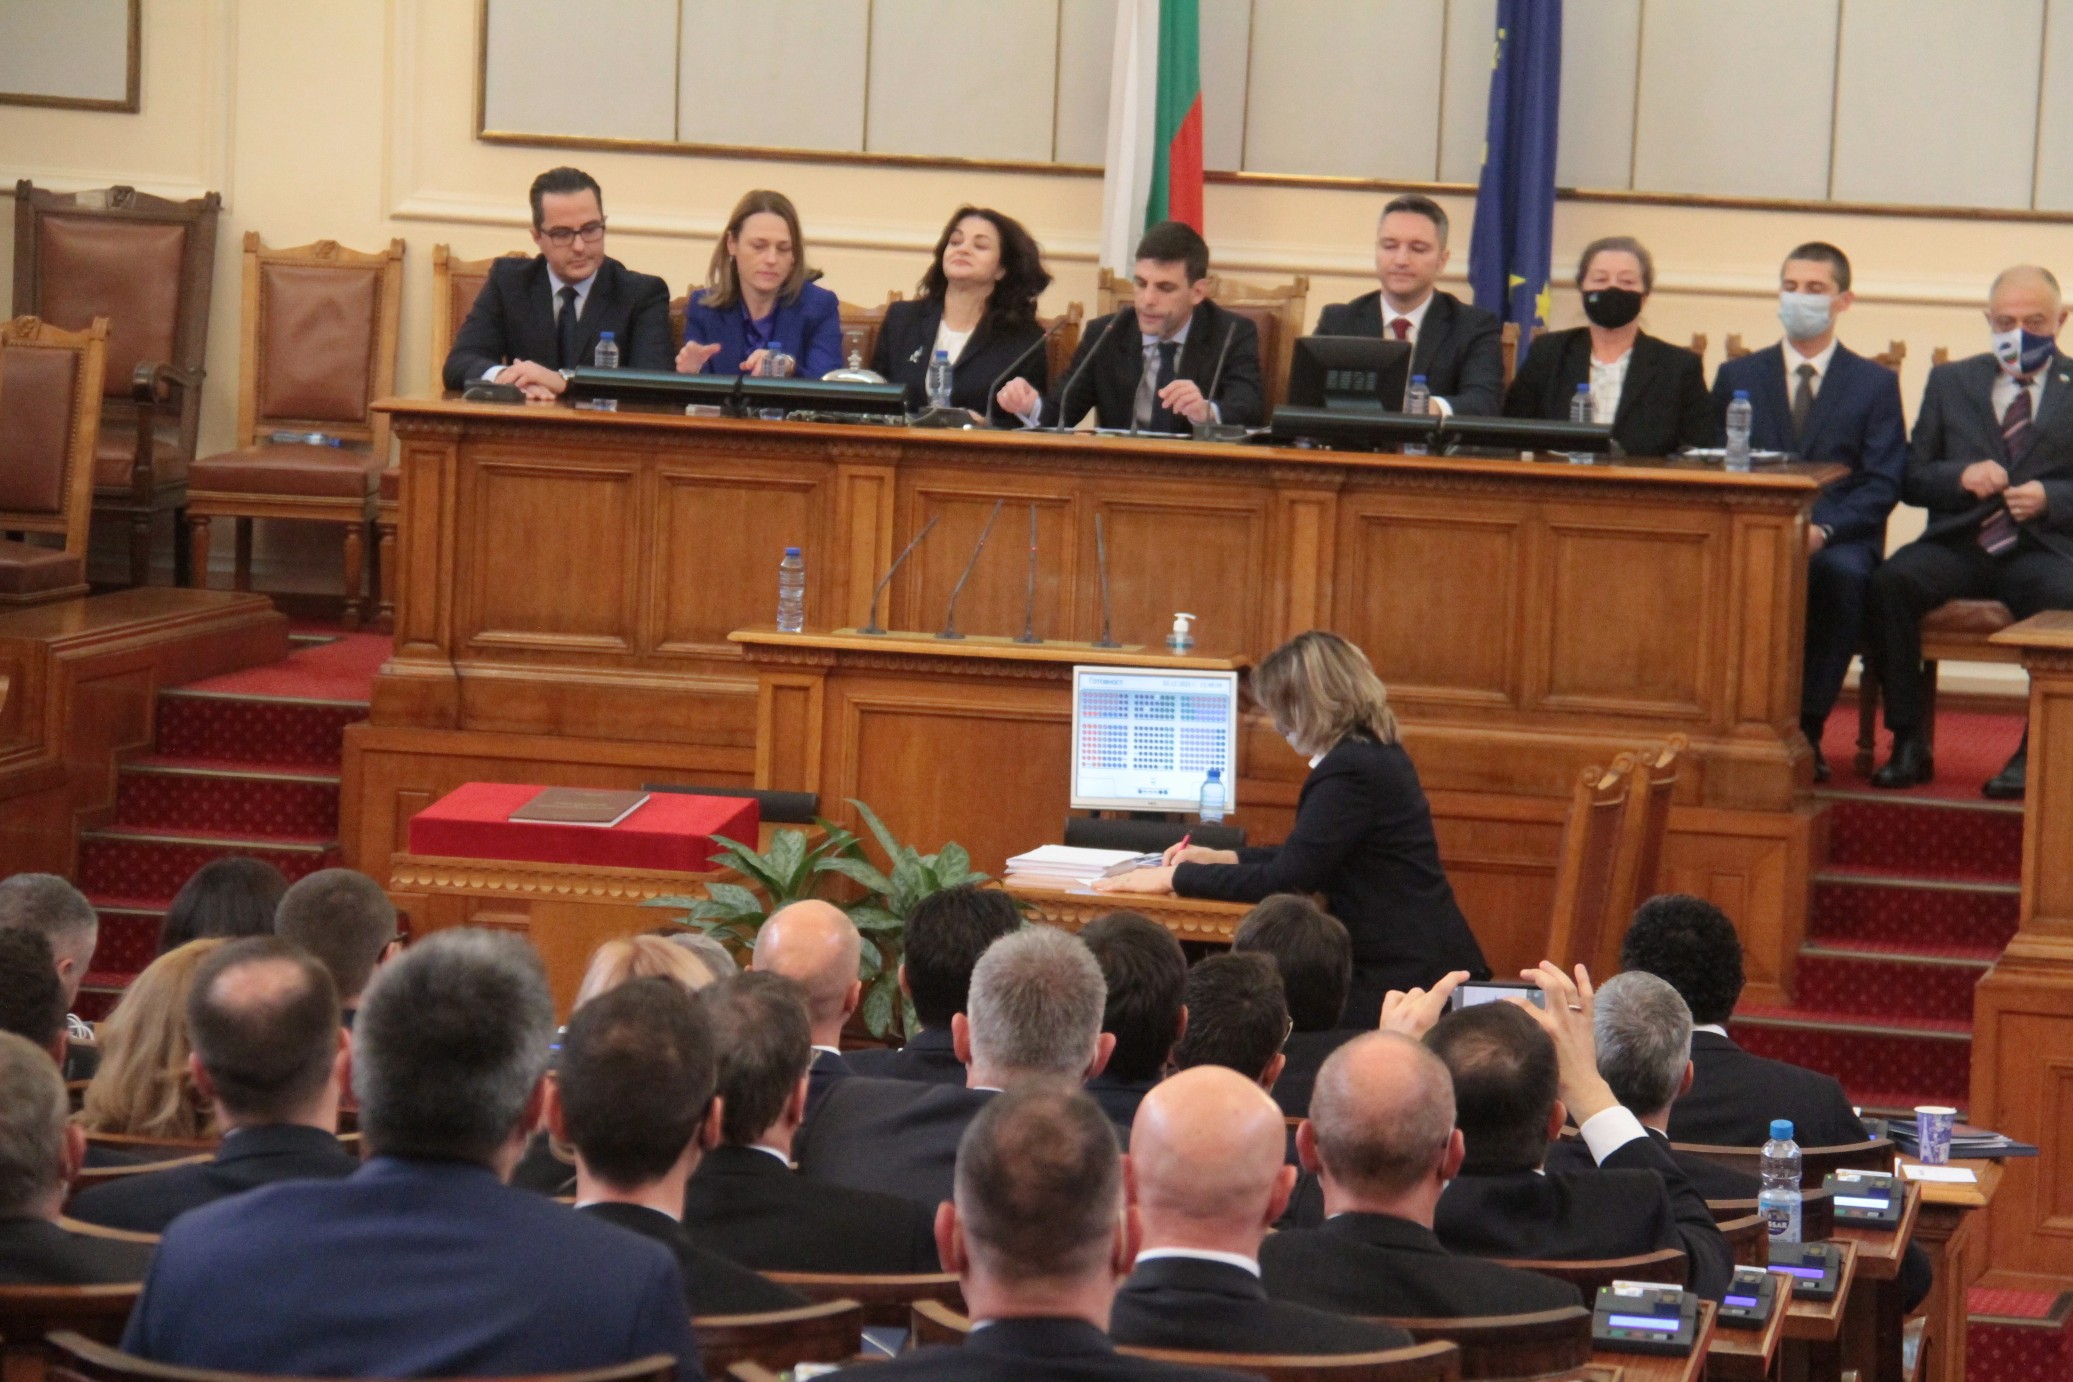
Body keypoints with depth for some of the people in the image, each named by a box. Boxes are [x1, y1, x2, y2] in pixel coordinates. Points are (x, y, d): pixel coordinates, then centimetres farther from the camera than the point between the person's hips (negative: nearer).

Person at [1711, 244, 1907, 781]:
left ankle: (1807, 726, -27)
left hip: (1837, 539, -1)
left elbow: (1883, 484, 2)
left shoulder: (1875, 384, 11)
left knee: (1841, 574, -38)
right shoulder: (1737, 377, 17)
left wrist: (1824, 530, -16)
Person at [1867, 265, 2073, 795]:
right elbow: (1913, 479, 13)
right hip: (1957, 545, 2)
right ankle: (1909, 742, -23)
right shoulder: (1950, 382, 19)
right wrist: (1962, 476, -7)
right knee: (1892, 581, -30)